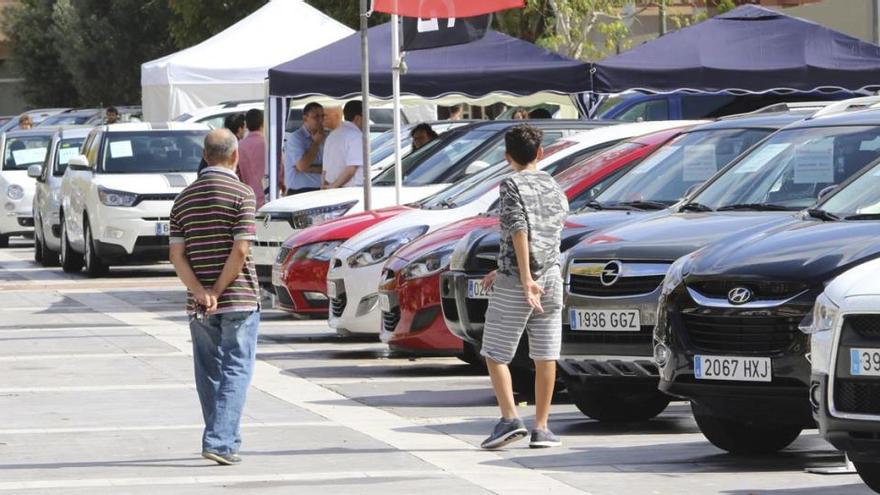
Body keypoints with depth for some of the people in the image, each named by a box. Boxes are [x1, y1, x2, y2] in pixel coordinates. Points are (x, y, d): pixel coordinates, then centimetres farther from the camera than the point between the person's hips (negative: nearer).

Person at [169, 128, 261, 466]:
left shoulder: (185, 198, 8)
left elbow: (177, 254, 1)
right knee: (235, 371, -3)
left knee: (210, 373, 14)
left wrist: (201, 292, -6)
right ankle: (220, 442, -15)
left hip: (198, 304, 5)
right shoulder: (241, 194, -8)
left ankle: (226, 439, 21)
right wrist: (218, 292, -9)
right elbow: (240, 251, -16)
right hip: (239, 299, -5)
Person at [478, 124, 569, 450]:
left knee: (495, 354, 3)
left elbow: (519, 231, -19)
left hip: (515, 282, -5)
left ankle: (510, 419, -11)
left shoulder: (511, 186, -6)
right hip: (551, 277, 5)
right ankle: (541, 428, 6)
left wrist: (524, 279, -24)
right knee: (545, 356, 6)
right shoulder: (556, 190, 13)